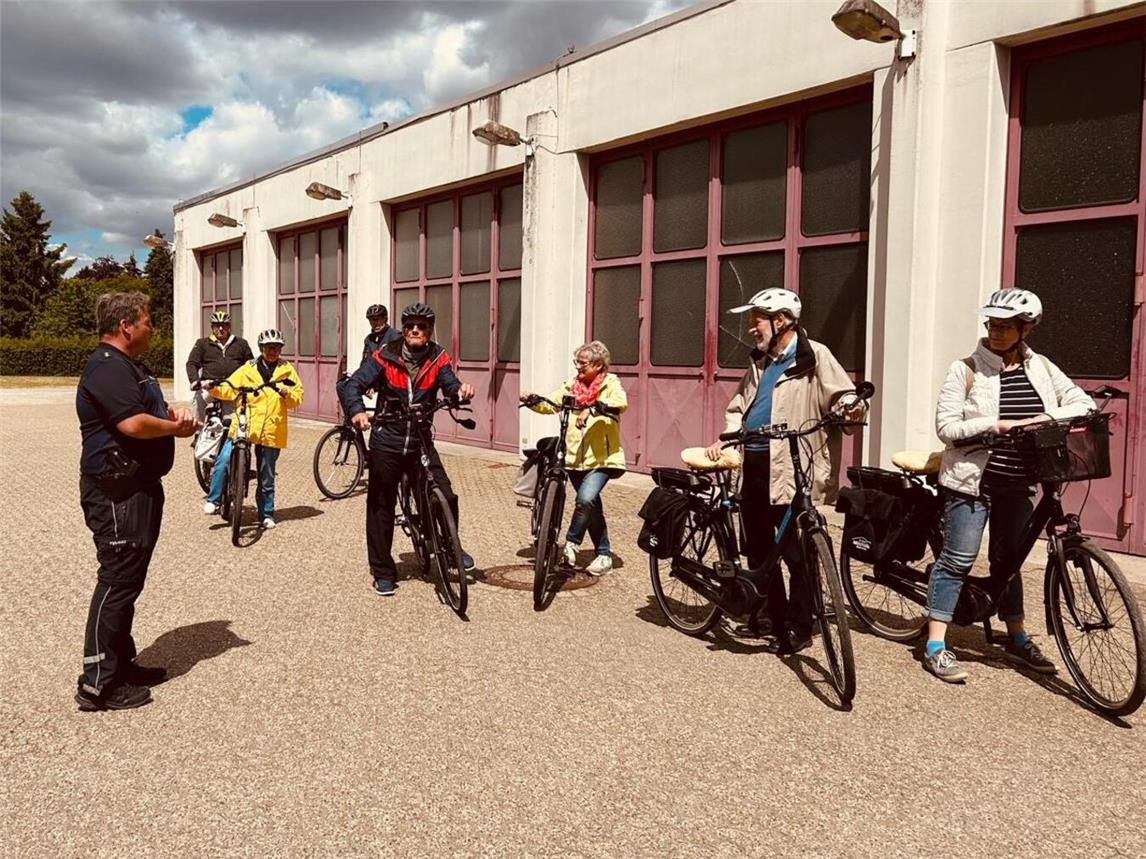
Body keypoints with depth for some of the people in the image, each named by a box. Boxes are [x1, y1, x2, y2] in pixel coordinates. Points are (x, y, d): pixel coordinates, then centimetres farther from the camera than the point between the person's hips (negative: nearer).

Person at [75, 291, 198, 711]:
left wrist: (173, 414, 4)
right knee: (117, 582, -7)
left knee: (127, 581, 17)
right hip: (118, 492, -11)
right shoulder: (107, 368, -17)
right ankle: (97, 684, 0)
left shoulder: (131, 365, 17)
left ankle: (122, 663, 28)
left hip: (138, 488, 11)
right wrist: (176, 427, -13)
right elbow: (134, 424, -30)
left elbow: (153, 407, 27)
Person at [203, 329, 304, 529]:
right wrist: (214, 388, -15)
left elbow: (298, 398, 8)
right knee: (224, 460, -18)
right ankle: (213, 500, -2)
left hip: (270, 430, 1)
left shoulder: (287, 371, 11)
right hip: (243, 426, 0)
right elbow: (229, 389, 4)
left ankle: (266, 513, 22)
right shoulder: (248, 369, 9)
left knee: (266, 477, 9)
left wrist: (286, 393, -13)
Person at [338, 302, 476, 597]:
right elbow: (351, 384, -14)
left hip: (421, 442, 1)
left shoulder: (438, 359, -2)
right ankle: (383, 572, 23)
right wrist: (357, 411, -33)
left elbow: (450, 387, -14)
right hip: (386, 443, -1)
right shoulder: (385, 357, -8)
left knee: (446, 498, -12)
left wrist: (462, 391, -38)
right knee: (381, 507, 7)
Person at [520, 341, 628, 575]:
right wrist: (532, 401, -21)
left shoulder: (611, 384, -3)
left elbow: (621, 402, -25)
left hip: (601, 458, -5)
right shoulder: (572, 386, 10)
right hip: (576, 457, 5)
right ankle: (604, 554, 27)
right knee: (592, 506, 14)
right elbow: (549, 403, 0)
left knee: (586, 499, -24)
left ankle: (571, 542, -2)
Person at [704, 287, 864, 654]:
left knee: (796, 553, 0)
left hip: (791, 470, -8)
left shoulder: (814, 357, -5)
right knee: (758, 548, 16)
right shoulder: (759, 363, 19)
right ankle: (770, 616, 30)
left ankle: (797, 629, 12)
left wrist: (853, 408, -34)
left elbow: (843, 394, -12)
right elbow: (738, 407, 25)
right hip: (754, 465, 8)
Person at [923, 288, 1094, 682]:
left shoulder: (1040, 368, 5)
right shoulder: (967, 369, -9)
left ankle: (1017, 640, 32)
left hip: (1017, 484, 5)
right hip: (973, 479, -5)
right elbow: (946, 427, -13)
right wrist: (995, 425, -24)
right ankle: (935, 646, 3)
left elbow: (1083, 403, 3)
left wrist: (1046, 417, -15)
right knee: (958, 560, -4)